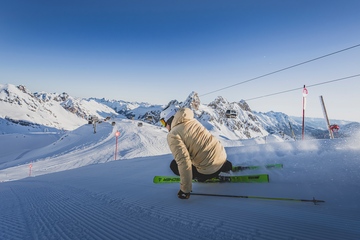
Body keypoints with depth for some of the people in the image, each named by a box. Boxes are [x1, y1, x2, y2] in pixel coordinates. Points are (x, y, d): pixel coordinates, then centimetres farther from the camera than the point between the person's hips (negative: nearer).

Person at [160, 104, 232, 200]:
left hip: (210, 170, -6)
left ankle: (203, 176, 9)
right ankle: (224, 165, 24)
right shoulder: (192, 120, 7)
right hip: (222, 155, 7)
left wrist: (185, 189, -14)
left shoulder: (173, 135, -15)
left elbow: (184, 162, -24)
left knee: (174, 165, 11)